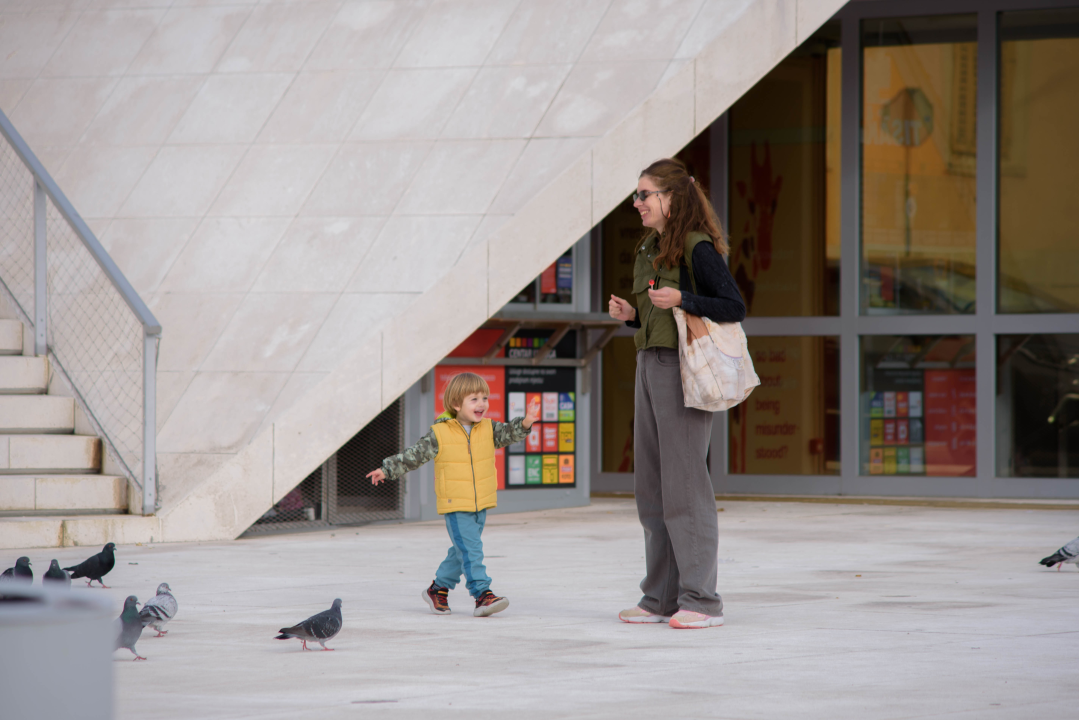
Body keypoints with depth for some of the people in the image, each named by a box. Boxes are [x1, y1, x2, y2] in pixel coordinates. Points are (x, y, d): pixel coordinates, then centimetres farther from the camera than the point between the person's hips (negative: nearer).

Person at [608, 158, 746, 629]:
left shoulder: (697, 248, -10)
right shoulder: (649, 249, 16)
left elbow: (735, 308, -12)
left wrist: (681, 300, -22)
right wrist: (630, 315, 3)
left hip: (684, 369, -9)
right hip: (650, 365, 9)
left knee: (683, 484, -8)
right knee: (651, 488, 9)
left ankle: (701, 600, -4)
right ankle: (661, 599, 14)